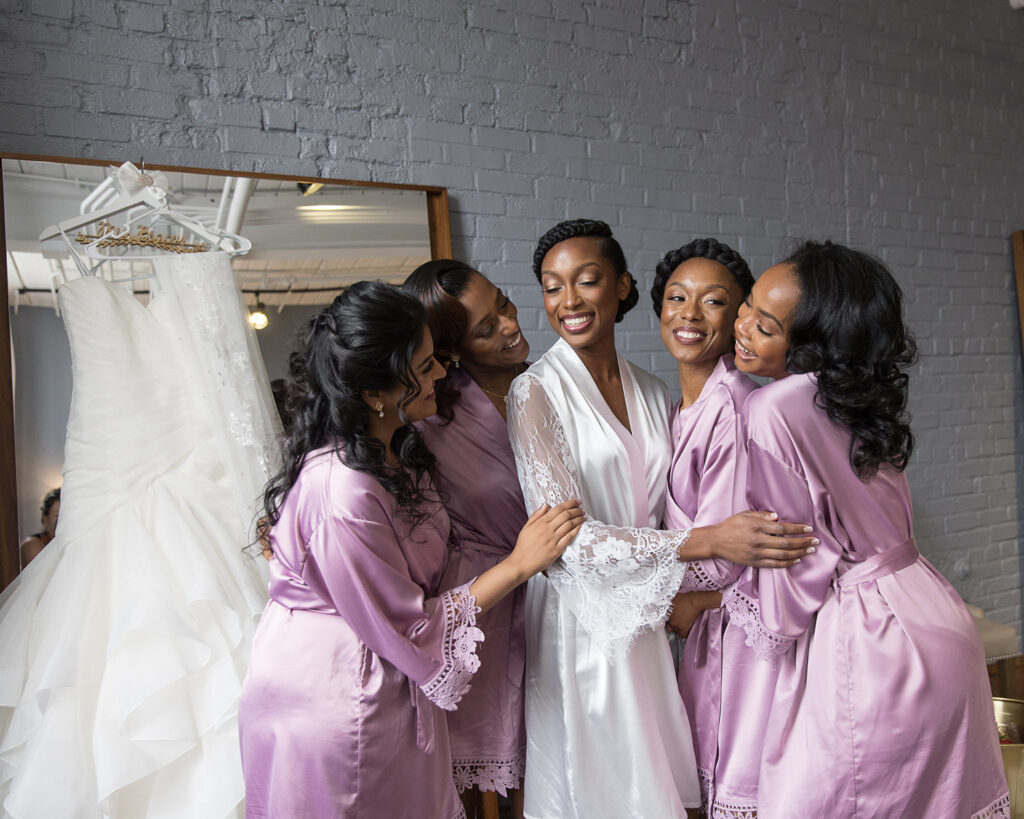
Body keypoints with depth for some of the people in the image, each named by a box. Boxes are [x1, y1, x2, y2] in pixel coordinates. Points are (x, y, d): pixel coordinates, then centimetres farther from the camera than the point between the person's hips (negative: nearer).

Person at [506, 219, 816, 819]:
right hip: (579, 625, -5)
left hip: (647, 623, 5)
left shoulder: (652, 393, 7)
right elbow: (568, 538, -19)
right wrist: (709, 542, -24)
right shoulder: (535, 393, -11)